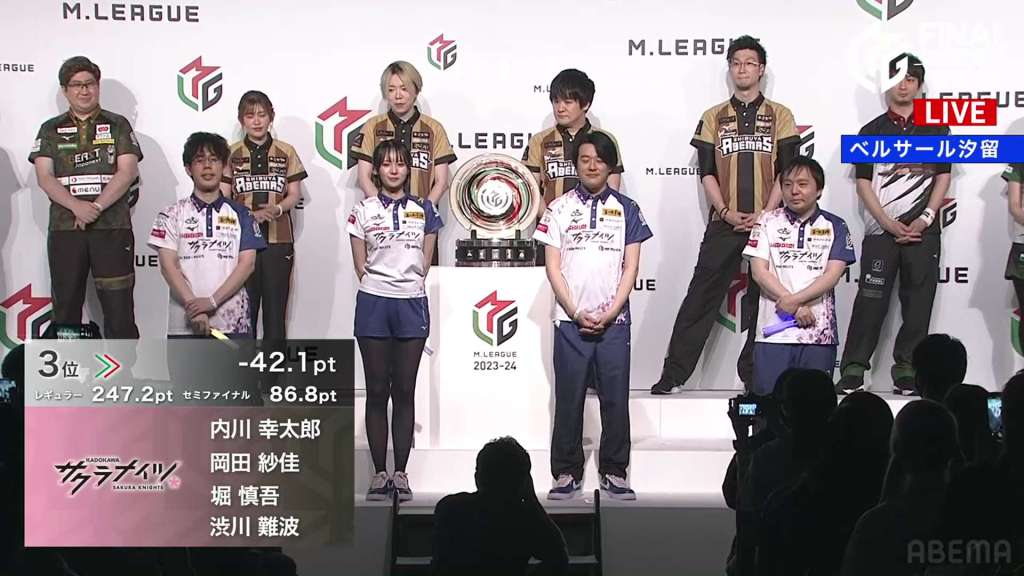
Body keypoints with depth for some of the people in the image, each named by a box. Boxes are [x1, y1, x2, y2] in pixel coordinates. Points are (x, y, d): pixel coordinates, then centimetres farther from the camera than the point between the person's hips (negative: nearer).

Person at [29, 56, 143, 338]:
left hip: (112, 228, -2)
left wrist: (96, 206, -15)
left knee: (119, 309, -5)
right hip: (64, 229, 2)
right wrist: (76, 205, -16)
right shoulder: (50, 130, 12)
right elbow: (44, 177, 0)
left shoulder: (118, 125, 9)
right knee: (66, 308, 5)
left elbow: (127, 172, -2)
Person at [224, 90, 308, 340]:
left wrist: (276, 209, -15)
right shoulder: (231, 154, 5)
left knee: (276, 307, 2)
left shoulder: (286, 152, 7)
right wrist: (250, 215, -16)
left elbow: (294, 195, 6)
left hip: (278, 239, 0)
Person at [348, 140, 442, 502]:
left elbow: (425, 261, 8)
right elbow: (360, 265, 5)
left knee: (404, 391, 2)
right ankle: (379, 473, 6)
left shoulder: (423, 210, 7)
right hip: (373, 305, -1)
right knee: (377, 391, 2)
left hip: (411, 305, 1)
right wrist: (378, 288, 1)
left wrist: (409, 286, 2)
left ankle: (401, 473, 6)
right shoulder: (363, 212, 5)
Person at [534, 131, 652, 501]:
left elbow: (630, 267, 3)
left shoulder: (626, 209, 7)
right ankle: (567, 473, 9)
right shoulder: (560, 208, 5)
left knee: (615, 398, 2)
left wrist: (609, 314, -7)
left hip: (614, 321, 1)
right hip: (570, 320, 0)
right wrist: (577, 313, -8)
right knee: (568, 398, 2)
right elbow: (552, 266, 1)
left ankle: (613, 473, 10)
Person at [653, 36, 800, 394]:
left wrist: (765, 214, -10)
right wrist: (726, 212, -8)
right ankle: (674, 375, -2)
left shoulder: (780, 116, 7)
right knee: (700, 298, -3)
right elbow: (707, 172, 5)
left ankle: (754, 376, 11)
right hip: (724, 224, 1)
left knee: (763, 301, 2)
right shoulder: (713, 118, 11)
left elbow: (786, 172, 2)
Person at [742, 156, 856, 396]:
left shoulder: (834, 226, 8)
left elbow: (832, 275, -3)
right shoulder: (768, 222, 9)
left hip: (819, 333, 0)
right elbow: (759, 272, 1)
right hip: (773, 331, 0)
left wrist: (795, 300, -15)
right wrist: (798, 309, -8)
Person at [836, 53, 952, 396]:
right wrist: (891, 225, -8)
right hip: (881, 230, -1)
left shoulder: (936, 128, 9)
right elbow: (863, 183, 2)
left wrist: (925, 219, -7)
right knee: (871, 299, -5)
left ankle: (907, 371, 7)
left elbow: (943, 177, 7)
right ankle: (853, 370, -2)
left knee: (918, 301, 1)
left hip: (923, 230, 1)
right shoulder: (872, 132, 7)